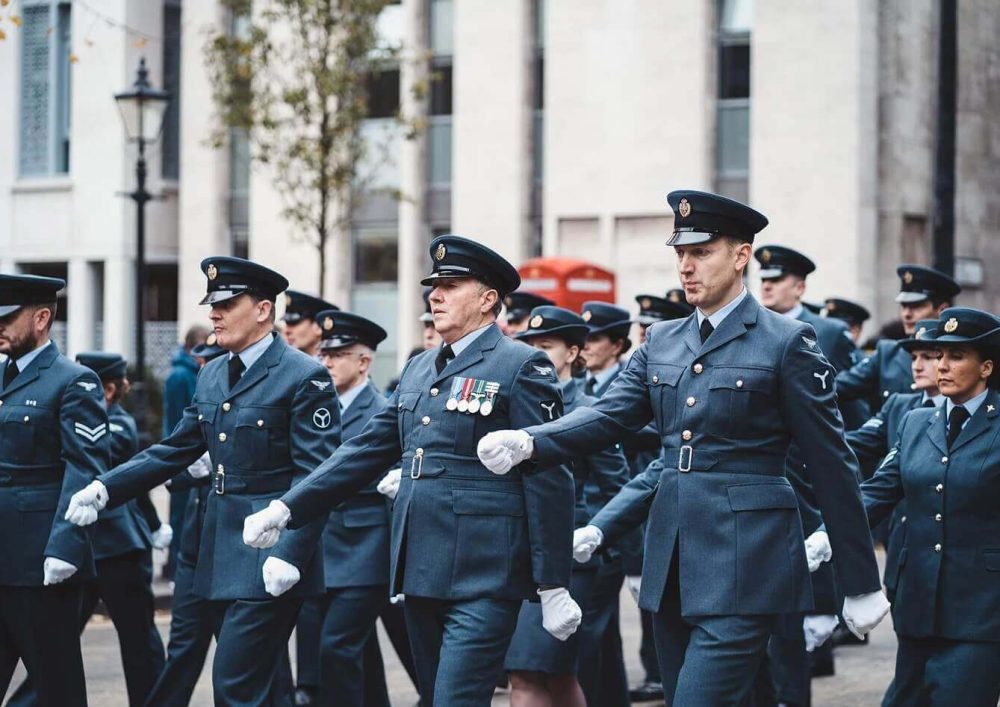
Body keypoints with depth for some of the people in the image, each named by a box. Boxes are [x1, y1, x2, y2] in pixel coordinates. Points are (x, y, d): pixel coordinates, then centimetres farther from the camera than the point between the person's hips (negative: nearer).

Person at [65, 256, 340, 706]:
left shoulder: (304, 378, -10)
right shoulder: (212, 376, 14)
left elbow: (316, 478, -15)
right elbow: (175, 450, 16)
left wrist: (289, 554, -23)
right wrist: (104, 490, 3)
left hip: (270, 558, -8)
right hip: (221, 554, 8)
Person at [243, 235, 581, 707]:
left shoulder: (522, 367, -6)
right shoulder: (419, 370, 17)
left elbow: (548, 483, -9)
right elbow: (366, 450, 16)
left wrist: (554, 588, -12)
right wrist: (286, 510, 6)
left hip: (482, 579, -8)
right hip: (421, 574, 8)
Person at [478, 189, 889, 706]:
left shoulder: (786, 343, -5)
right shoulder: (661, 342, 13)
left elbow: (832, 466, -4)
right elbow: (608, 416, 2)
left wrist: (860, 584, -3)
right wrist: (527, 442, -18)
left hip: (744, 566, -6)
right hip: (672, 563, 7)